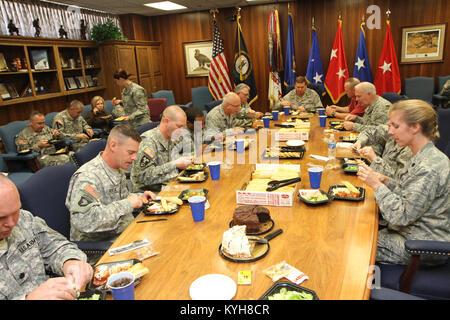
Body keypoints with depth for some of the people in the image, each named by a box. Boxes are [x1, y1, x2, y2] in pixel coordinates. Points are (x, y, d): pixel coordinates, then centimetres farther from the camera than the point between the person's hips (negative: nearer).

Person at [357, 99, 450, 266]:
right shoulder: (421, 157, 3)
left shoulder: (429, 168, -28)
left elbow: (401, 216, -27)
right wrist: (386, 181, -3)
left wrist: (377, 185, -20)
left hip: (421, 248, -9)